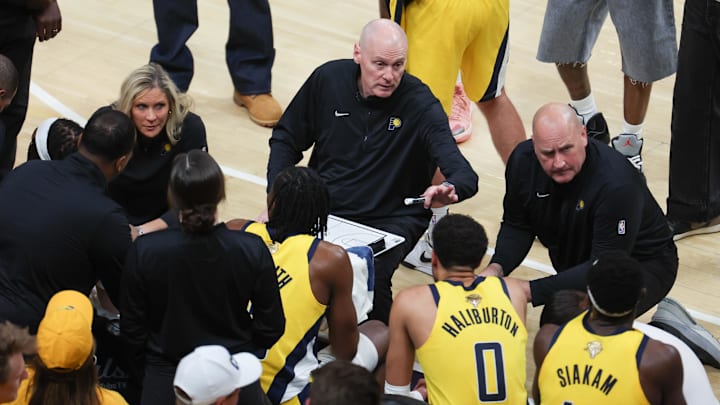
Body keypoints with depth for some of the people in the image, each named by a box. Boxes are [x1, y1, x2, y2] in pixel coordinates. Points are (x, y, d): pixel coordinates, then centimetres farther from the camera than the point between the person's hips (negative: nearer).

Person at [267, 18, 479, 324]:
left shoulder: (420, 104, -13)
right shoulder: (328, 79, -3)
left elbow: (465, 176, -23)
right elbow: (286, 139, 11)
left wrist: (451, 190, -48)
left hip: (390, 220, -3)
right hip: (322, 209, 3)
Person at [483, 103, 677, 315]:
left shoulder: (617, 184, -35)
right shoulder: (523, 160, -15)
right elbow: (517, 226, 0)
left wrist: (531, 290, -37)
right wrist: (496, 268, -21)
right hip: (579, 266, 7)